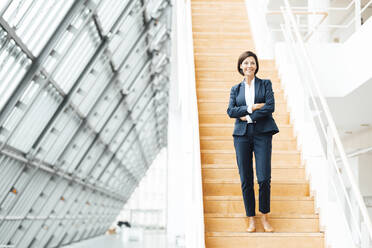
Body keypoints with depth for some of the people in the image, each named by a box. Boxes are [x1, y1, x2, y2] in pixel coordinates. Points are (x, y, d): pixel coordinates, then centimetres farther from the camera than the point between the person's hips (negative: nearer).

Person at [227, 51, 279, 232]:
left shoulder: (265, 84, 11)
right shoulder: (235, 89, 15)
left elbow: (270, 107, -4)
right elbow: (231, 111, 1)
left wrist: (248, 116, -7)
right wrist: (251, 108, -10)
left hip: (262, 133, -1)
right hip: (242, 134, 2)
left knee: (264, 178, -8)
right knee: (246, 179, 0)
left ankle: (264, 216, 10)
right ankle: (250, 218, 11)